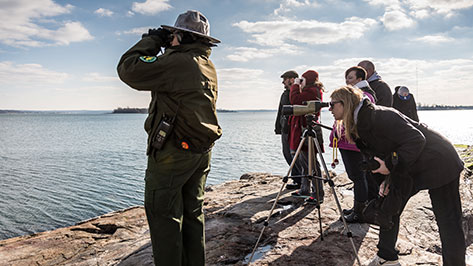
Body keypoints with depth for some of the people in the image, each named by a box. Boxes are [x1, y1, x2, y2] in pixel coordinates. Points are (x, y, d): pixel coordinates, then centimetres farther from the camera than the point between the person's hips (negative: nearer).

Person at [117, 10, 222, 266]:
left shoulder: (177, 62, -16)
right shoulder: (208, 67, 11)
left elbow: (128, 69, -14)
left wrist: (150, 41, -1)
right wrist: (169, 49, 19)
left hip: (172, 152, -9)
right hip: (201, 152, 9)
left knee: (163, 215, 2)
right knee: (192, 213, 16)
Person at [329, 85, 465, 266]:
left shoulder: (377, 115, -25)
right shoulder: (358, 126, 3)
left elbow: (416, 139, -27)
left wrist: (390, 165, -24)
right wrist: (387, 180, -4)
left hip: (437, 161, -9)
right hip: (406, 168, 9)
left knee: (448, 222, -1)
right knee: (388, 208, 10)